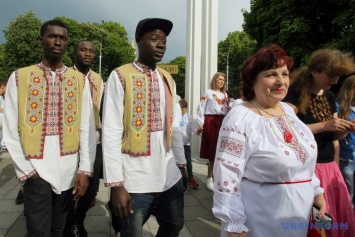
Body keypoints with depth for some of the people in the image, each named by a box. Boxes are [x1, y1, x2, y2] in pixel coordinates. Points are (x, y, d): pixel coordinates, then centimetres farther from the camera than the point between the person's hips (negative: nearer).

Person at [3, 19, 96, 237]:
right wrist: (25, 171, -5)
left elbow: (87, 127, -1)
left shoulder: (80, 80, 3)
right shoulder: (19, 78, 0)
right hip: (36, 169, -1)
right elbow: (11, 130, -1)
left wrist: (85, 169, -6)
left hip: (69, 169, 2)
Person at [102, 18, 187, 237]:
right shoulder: (120, 77, -9)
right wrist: (116, 184, -15)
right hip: (135, 180, -5)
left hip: (170, 176, 6)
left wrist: (181, 164, 15)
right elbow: (111, 132, -13)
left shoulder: (168, 79, 9)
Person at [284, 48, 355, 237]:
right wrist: (324, 125, -23)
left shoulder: (329, 97, 11)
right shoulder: (295, 93, -12)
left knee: (340, 218, 14)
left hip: (329, 167, 8)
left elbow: (332, 136, 17)